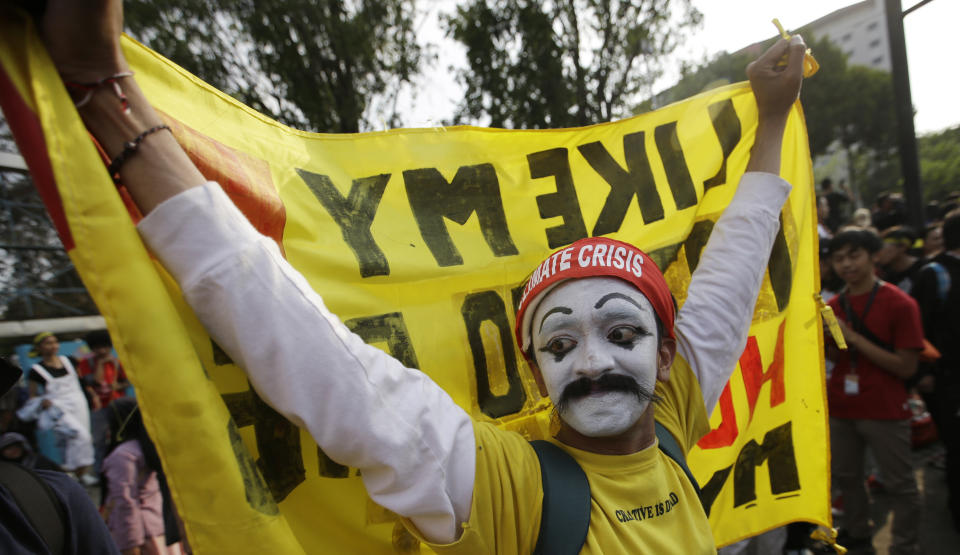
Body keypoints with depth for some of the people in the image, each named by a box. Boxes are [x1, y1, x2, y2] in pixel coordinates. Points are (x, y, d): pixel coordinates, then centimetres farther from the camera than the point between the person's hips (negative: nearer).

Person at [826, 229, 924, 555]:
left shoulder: (900, 304, -10)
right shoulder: (834, 306, 5)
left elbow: (906, 367, -15)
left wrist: (854, 337, -20)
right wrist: (825, 340, -8)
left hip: (885, 411, -5)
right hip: (841, 409, 5)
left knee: (900, 485, 7)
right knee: (845, 478, 16)